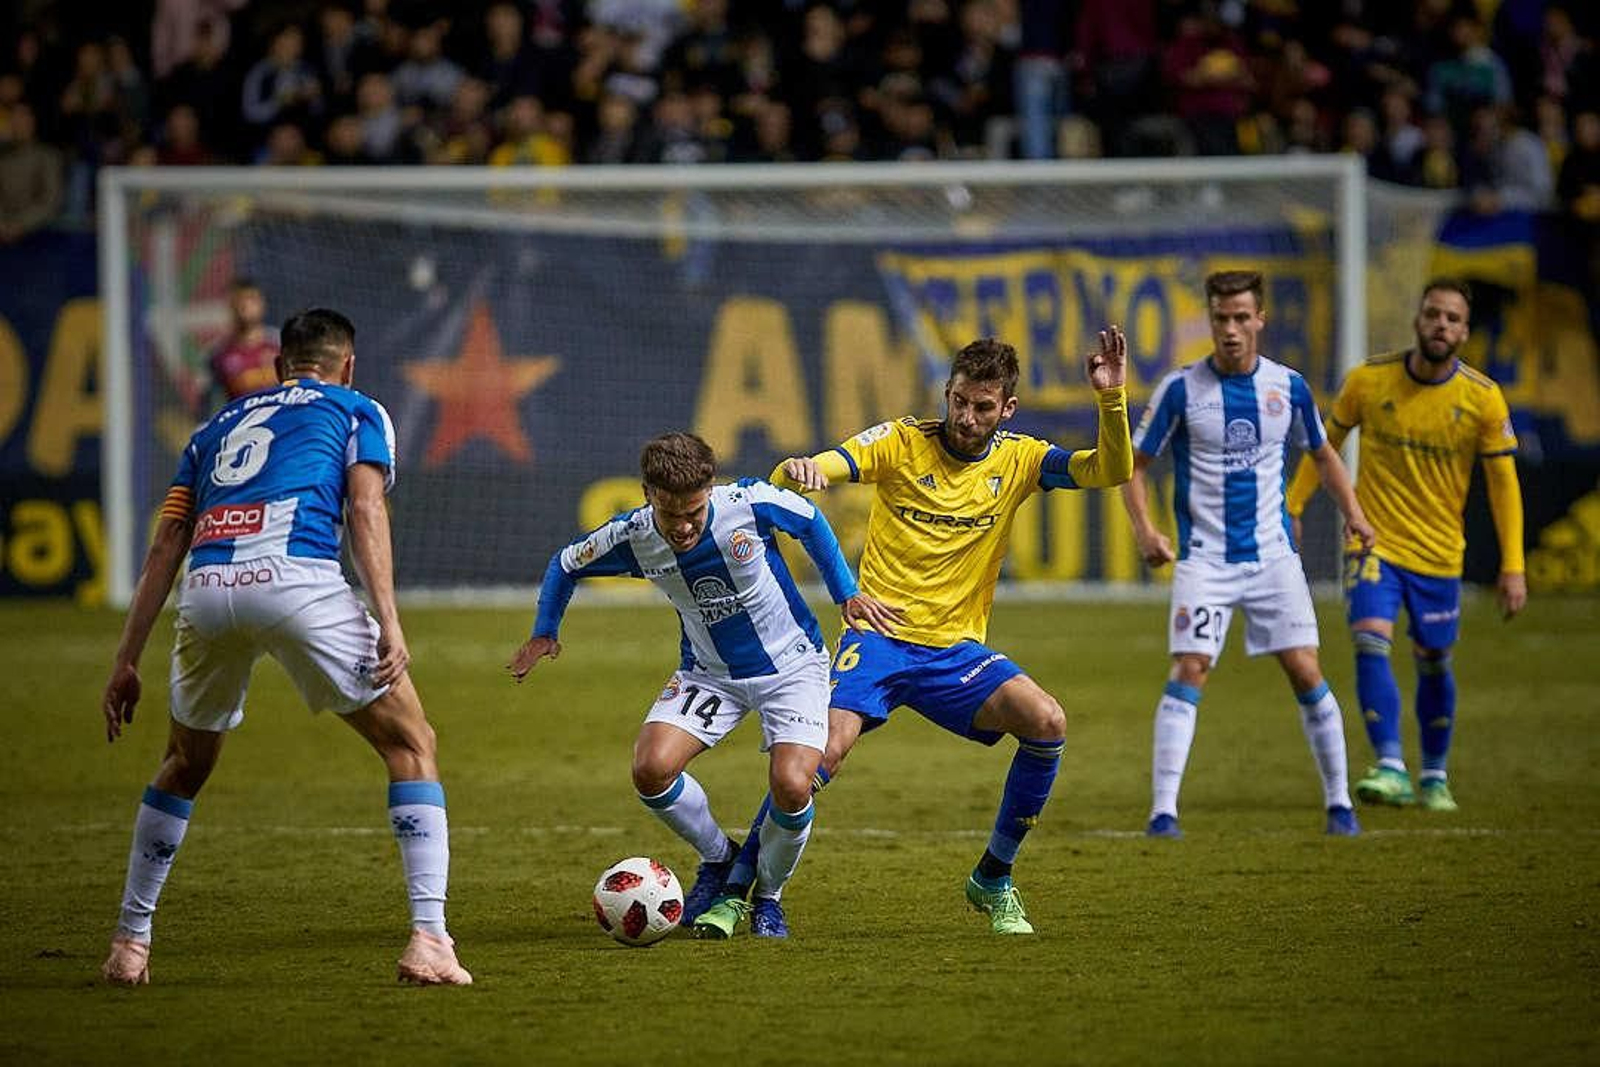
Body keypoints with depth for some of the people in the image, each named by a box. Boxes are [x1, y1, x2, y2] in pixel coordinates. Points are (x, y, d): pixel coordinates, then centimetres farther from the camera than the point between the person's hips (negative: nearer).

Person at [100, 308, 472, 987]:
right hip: (296, 574, -4)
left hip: (207, 592, 4)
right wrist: (388, 621, -6)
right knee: (410, 745, 9)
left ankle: (129, 943, 27)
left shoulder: (218, 426, 34)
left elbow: (165, 549, 27)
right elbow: (365, 510, 3)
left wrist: (127, 661, 26)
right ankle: (428, 942, -5)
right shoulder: (356, 410, 22)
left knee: (185, 765, 28)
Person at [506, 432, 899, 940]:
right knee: (651, 770, -20)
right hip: (708, 671, 3)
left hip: (791, 664, -3)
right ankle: (719, 858, 10)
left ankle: (767, 896, 8)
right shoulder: (631, 537, -19)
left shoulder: (751, 503, -25)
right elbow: (566, 565, 3)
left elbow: (811, 522, -3)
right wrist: (544, 633, -1)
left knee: (792, 786, -23)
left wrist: (847, 594, -1)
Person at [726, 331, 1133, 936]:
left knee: (1046, 723, -21)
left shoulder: (1018, 459, 4)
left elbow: (1111, 471, -5)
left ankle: (993, 882, -2)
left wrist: (1112, 398, -21)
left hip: (956, 649, 3)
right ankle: (734, 886, -9)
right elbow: (807, 475, -12)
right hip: (878, 636, -3)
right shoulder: (901, 443, -3)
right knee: (826, 749, -26)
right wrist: (796, 470, -38)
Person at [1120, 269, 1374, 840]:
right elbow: (1133, 464, 1)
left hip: (1272, 554, 2)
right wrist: (1144, 528, -15)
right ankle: (1163, 810, -12)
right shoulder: (1181, 388, -7)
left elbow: (1322, 453, 18)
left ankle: (1339, 802, 10)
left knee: (1306, 672, -2)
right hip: (1203, 558, -2)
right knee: (1188, 672, -14)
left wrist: (1352, 511, 3)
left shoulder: (1288, 386, 2)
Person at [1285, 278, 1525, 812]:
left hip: (1439, 554, 1)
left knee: (1432, 663, 10)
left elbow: (1503, 482, -2)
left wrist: (1513, 567, -6)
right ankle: (1391, 770, -25)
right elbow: (1326, 443, 8)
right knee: (1371, 644, -20)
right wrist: (1290, 509, 4)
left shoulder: (1483, 398, -9)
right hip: (1373, 542, -1)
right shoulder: (1369, 380, -8)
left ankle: (1434, 777, 29)